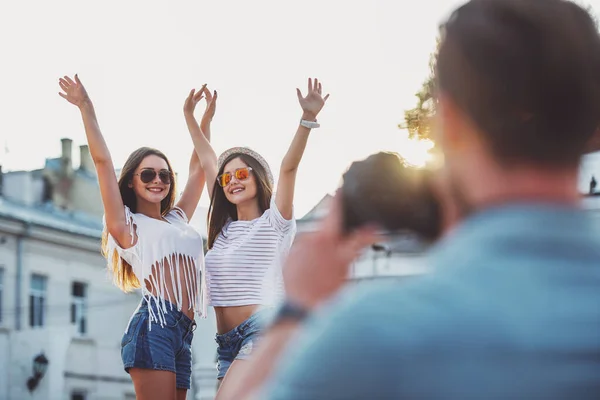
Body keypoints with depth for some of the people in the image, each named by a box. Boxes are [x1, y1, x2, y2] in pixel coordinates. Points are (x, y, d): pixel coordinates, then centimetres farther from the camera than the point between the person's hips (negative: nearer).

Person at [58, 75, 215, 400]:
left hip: (183, 332, 7)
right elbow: (102, 161, 3)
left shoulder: (178, 219, 25)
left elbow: (199, 166, 31)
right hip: (155, 325, -7)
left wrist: (204, 118, 33)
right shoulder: (126, 224, 10)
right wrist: (86, 108, 0)